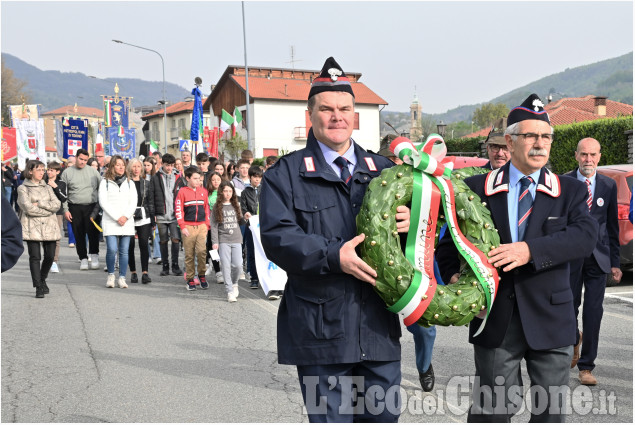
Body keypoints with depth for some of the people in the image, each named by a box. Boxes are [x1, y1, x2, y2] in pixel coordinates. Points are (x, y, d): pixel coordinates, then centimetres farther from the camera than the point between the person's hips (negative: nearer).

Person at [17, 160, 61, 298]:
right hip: (32, 227, -4)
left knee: (50, 256, 4)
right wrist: (48, 210, -6)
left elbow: (57, 204, 3)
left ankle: (43, 280, 29)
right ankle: (38, 287, 0)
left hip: (49, 226, 4)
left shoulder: (47, 188, 18)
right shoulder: (23, 188, 3)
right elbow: (28, 207, -11)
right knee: (35, 257, -7)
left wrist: (40, 204, -9)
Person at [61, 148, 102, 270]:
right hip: (75, 208, 0)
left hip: (91, 206, 0)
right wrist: (65, 210, -1)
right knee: (79, 234, 4)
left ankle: (94, 256, 5)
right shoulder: (67, 172, 6)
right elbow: (63, 193, 6)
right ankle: (83, 258, 13)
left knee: (93, 232, -8)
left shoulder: (93, 171, 7)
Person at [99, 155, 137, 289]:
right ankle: (111, 275, 7)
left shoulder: (129, 183, 16)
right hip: (110, 221, -3)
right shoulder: (105, 182, 6)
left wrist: (126, 216, -7)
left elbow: (133, 202, 9)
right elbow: (103, 202, -3)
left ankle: (122, 278, 7)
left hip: (127, 221, 3)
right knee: (112, 249, -13)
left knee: (124, 251, -1)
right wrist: (117, 217, -10)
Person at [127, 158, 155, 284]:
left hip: (144, 218, 2)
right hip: (129, 218, -1)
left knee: (144, 244, -6)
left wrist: (153, 221, 10)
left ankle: (145, 272, -4)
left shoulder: (146, 183, 11)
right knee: (130, 245, 3)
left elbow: (150, 202, 13)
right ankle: (133, 273, 13)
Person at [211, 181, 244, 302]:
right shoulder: (217, 207, 2)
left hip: (236, 240, 2)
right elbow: (214, 225, -1)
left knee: (238, 265, -6)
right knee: (226, 266, -5)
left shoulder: (236, 205, 12)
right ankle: (230, 291, 1)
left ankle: (234, 283, 23)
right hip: (223, 240, -2)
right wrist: (214, 241, -8)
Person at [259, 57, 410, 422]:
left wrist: (410, 222, -12)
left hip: (379, 325, 4)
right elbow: (277, 237, -10)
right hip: (320, 329, -3)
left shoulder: (383, 170, 13)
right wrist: (333, 256, -23)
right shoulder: (286, 174, 1)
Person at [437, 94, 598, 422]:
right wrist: (452, 275, -13)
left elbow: (585, 234, -13)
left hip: (550, 320, 1)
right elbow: (451, 240, 7)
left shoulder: (570, 191, 5)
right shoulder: (477, 189, 3)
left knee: (551, 409, 12)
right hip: (496, 319, -1)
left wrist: (531, 250, -27)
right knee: (492, 407, 8)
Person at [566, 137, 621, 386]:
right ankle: (575, 338, 41)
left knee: (593, 312, -1)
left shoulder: (609, 185, 6)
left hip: (598, 257, 1)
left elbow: (612, 226, 11)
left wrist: (615, 262, 9)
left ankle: (586, 367, 10)